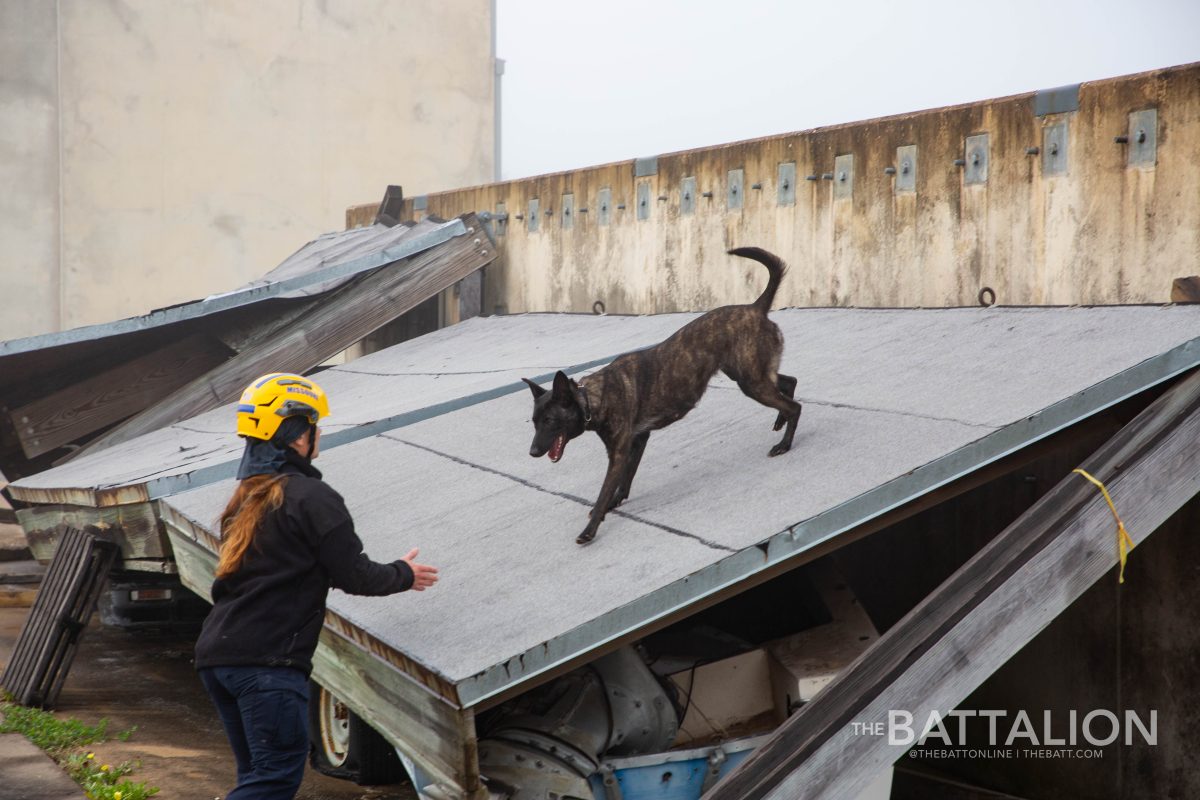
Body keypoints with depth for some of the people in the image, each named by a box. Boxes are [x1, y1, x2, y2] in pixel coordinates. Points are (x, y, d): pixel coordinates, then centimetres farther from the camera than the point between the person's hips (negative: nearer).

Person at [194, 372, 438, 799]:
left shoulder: (246, 496, 18)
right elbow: (355, 575, -7)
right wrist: (405, 574, 12)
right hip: (267, 660, -9)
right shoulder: (311, 496, -8)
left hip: (216, 654, 9)